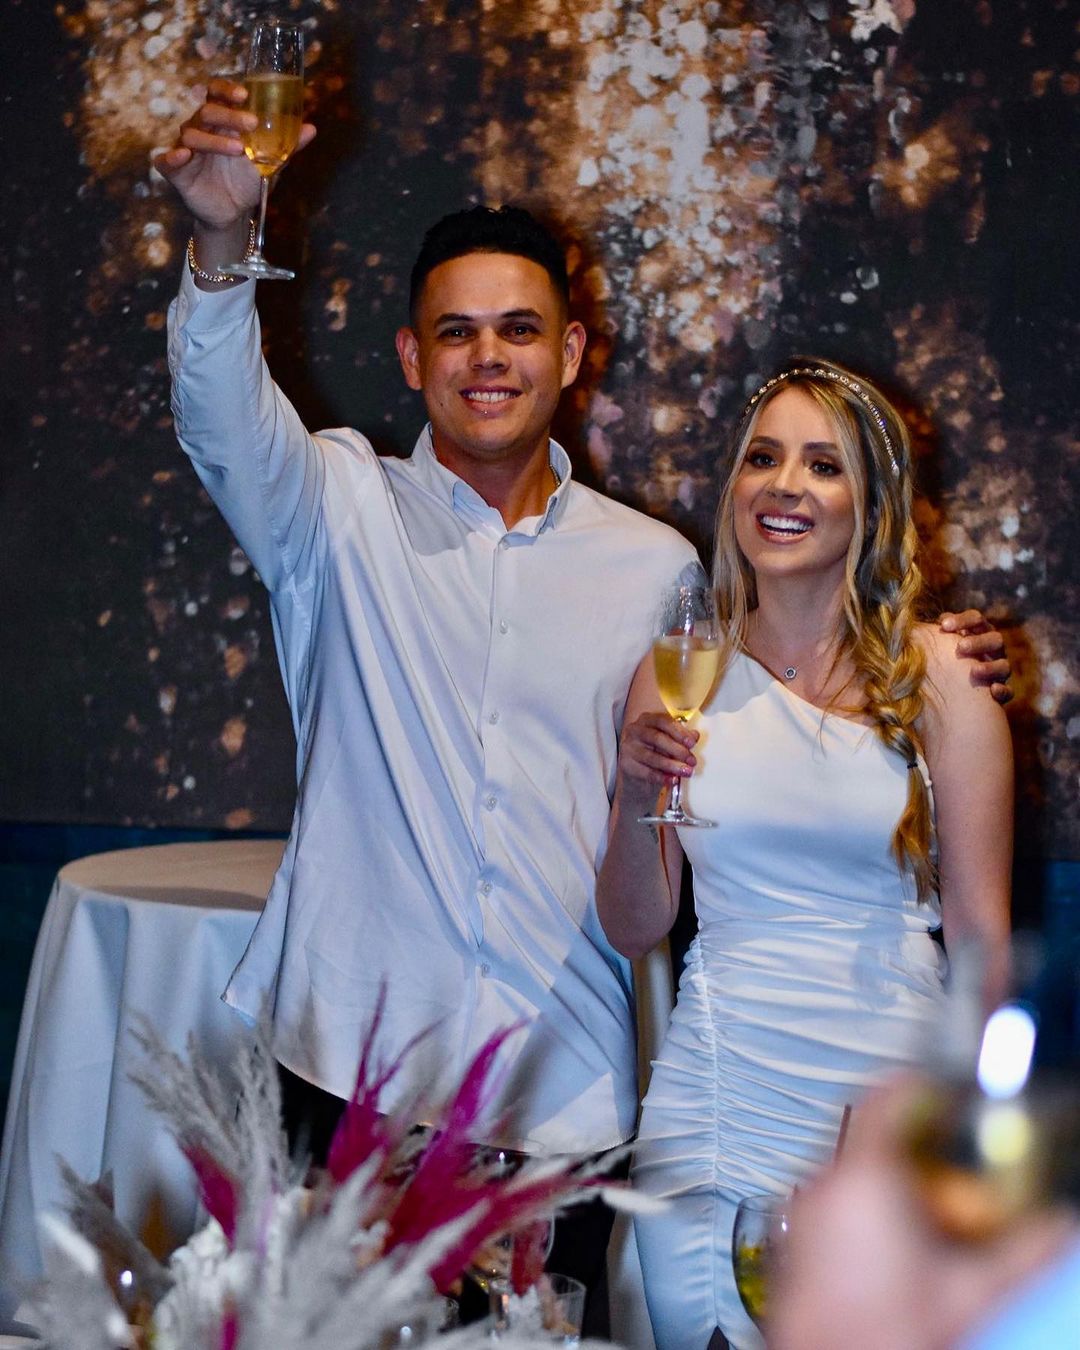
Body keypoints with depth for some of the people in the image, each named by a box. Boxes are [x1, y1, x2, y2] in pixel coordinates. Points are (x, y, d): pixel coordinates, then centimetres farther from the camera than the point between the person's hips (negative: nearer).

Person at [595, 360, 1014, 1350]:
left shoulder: (939, 675, -3)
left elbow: (981, 931, 0)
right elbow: (633, 931, 5)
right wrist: (637, 802, -12)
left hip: (893, 1084, -1)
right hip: (714, 1105, 2)